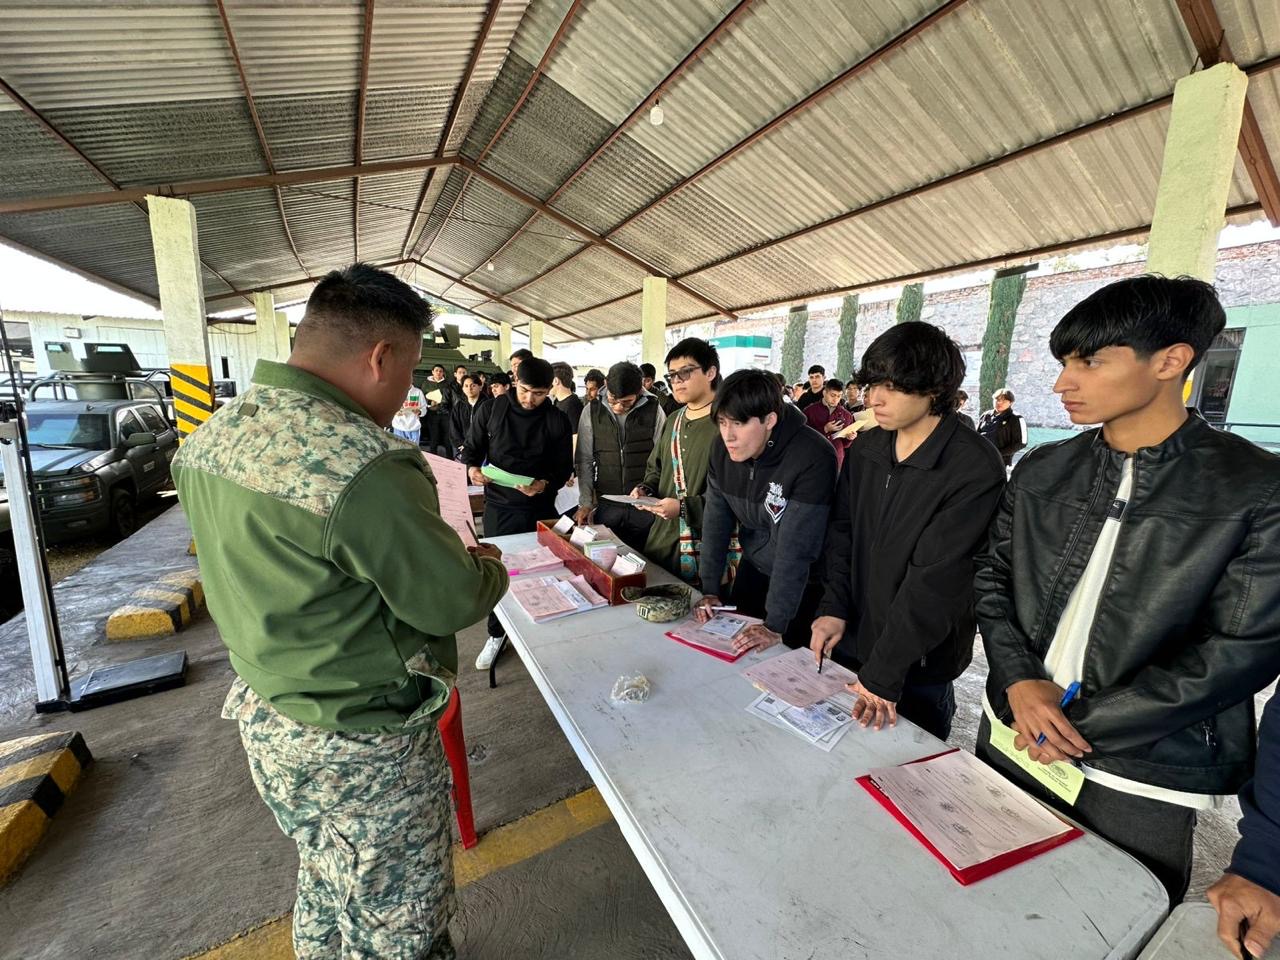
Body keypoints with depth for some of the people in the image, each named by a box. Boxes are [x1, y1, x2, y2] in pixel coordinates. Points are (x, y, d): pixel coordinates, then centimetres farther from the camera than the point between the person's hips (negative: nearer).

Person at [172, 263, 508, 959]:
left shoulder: (208, 438, -2)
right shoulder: (365, 467, -32)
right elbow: (454, 602, -23)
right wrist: (489, 566, -1)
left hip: (265, 716, 8)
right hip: (361, 749, -8)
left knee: (325, 886, 32)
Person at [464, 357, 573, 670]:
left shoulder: (557, 421, -3)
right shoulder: (491, 410, -2)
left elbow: (565, 467, -1)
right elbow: (471, 448, 6)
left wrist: (545, 483, -20)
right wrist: (472, 468, -16)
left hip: (539, 508, -1)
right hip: (497, 505, 1)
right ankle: (496, 633, 28)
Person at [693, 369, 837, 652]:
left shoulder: (813, 458, -32)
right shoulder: (722, 447, -13)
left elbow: (795, 547, -32)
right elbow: (715, 519, -8)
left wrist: (775, 626, -28)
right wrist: (710, 589, -8)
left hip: (804, 583, -5)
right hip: (753, 567, 5)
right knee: (732, 650, 20)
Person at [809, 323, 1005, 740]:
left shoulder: (975, 470, -21)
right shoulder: (864, 450, -1)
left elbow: (935, 579, -24)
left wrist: (883, 673, -21)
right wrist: (833, 608, -7)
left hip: (919, 667, -5)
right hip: (849, 643, 6)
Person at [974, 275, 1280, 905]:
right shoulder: (1041, 471, 1)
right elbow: (990, 576, 4)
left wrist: (1084, 724, -15)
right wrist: (1019, 679, -11)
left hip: (1142, 779, -3)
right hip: (1011, 734, 4)